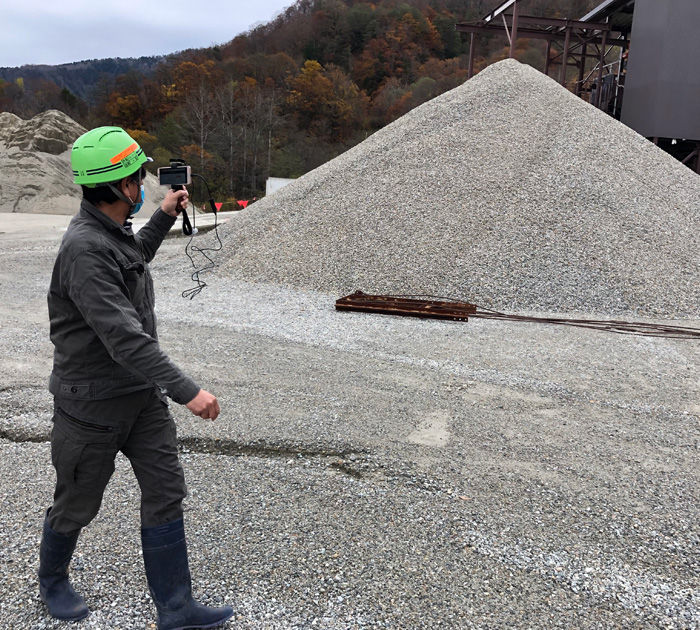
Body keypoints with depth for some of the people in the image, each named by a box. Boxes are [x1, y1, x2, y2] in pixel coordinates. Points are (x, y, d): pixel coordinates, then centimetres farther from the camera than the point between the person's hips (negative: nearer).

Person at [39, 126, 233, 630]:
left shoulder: (113, 230, 3)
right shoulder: (84, 248, -27)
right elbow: (124, 336, -34)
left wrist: (164, 218, 21)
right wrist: (186, 390, -36)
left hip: (142, 393, 8)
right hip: (94, 402, -8)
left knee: (166, 489, 7)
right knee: (78, 503, 14)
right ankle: (53, 581, 44)